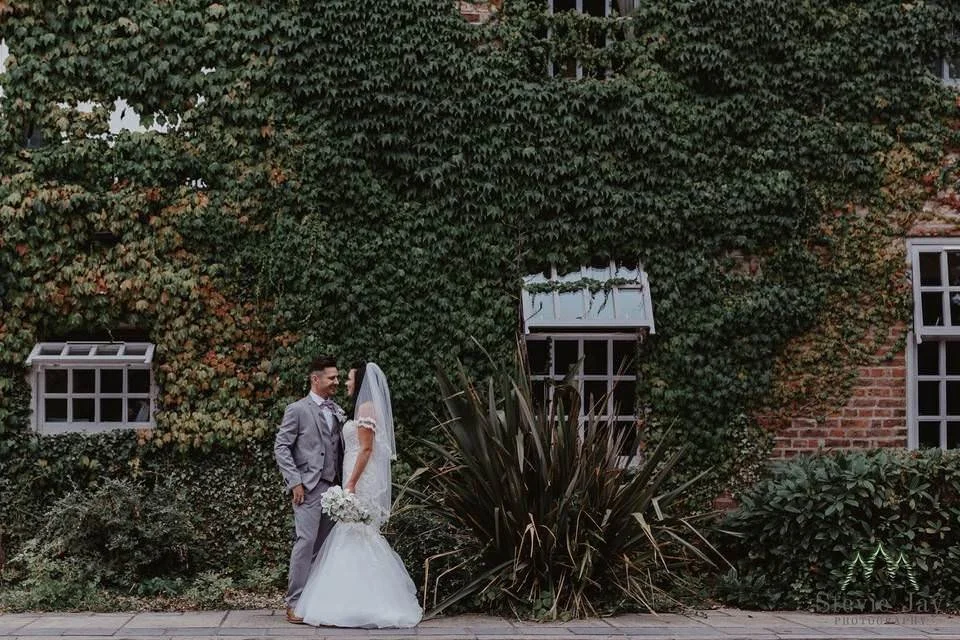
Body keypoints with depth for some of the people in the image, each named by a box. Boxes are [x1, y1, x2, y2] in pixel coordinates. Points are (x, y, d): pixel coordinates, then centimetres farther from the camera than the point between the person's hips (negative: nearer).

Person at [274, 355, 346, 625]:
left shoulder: (337, 411, 16)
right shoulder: (297, 410, -2)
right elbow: (281, 447, -5)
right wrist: (294, 482, -12)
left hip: (333, 487, 6)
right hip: (308, 487, -6)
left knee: (325, 546, 6)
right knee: (306, 542, -12)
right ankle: (294, 603, -8)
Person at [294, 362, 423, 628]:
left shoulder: (366, 407, -12)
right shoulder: (365, 408, 17)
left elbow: (367, 449, -18)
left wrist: (351, 483, -20)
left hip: (362, 481, -10)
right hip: (359, 480, 10)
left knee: (355, 536, -9)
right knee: (360, 536, 10)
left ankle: (359, 605, -7)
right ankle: (367, 601, 14)